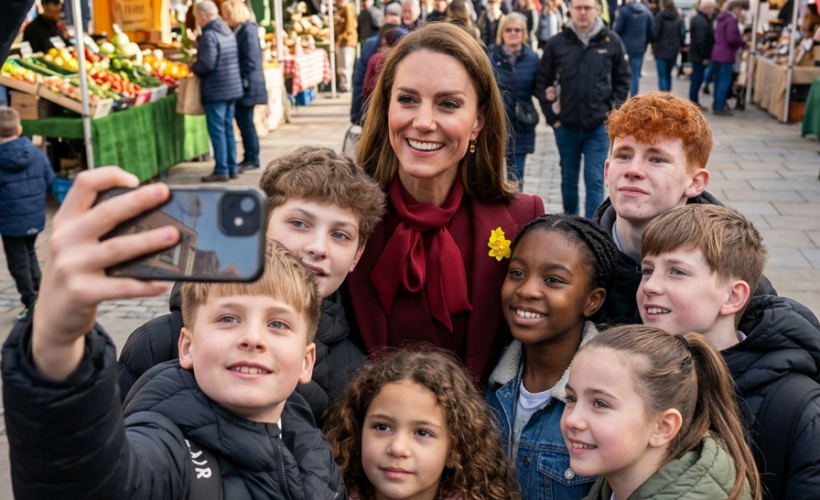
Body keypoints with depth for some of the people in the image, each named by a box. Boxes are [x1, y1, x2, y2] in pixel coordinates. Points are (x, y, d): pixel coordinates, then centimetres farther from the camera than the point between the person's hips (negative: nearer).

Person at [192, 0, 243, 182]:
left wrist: (193, 68, -2)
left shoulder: (209, 35, -16)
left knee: (217, 130, -3)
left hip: (216, 90, -8)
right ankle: (232, 168, 18)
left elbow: (206, 64, -22)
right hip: (232, 87, 9)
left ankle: (221, 171, 0)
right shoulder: (228, 32, 11)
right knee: (228, 128, 14)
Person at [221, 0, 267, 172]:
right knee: (243, 122, 11)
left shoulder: (248, 30, -14)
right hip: (238, 85, 9)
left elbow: (251, 60, -19)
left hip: (246, 85, -9)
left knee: (246, 123, -2)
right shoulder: (237, 30, 13)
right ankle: (249, 158, 18)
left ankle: (252, 159, 7)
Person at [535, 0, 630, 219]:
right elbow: (542, 82, 4)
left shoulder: (612, 41, -3)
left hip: (599, 127, -1)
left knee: (595, 181, -1)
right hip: (566, 127, 1)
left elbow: (623, 80, 6)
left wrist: (613, 111, -2)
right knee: (568, 179, 15)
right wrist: (551, 116, 0)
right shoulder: (557, 43, -3)